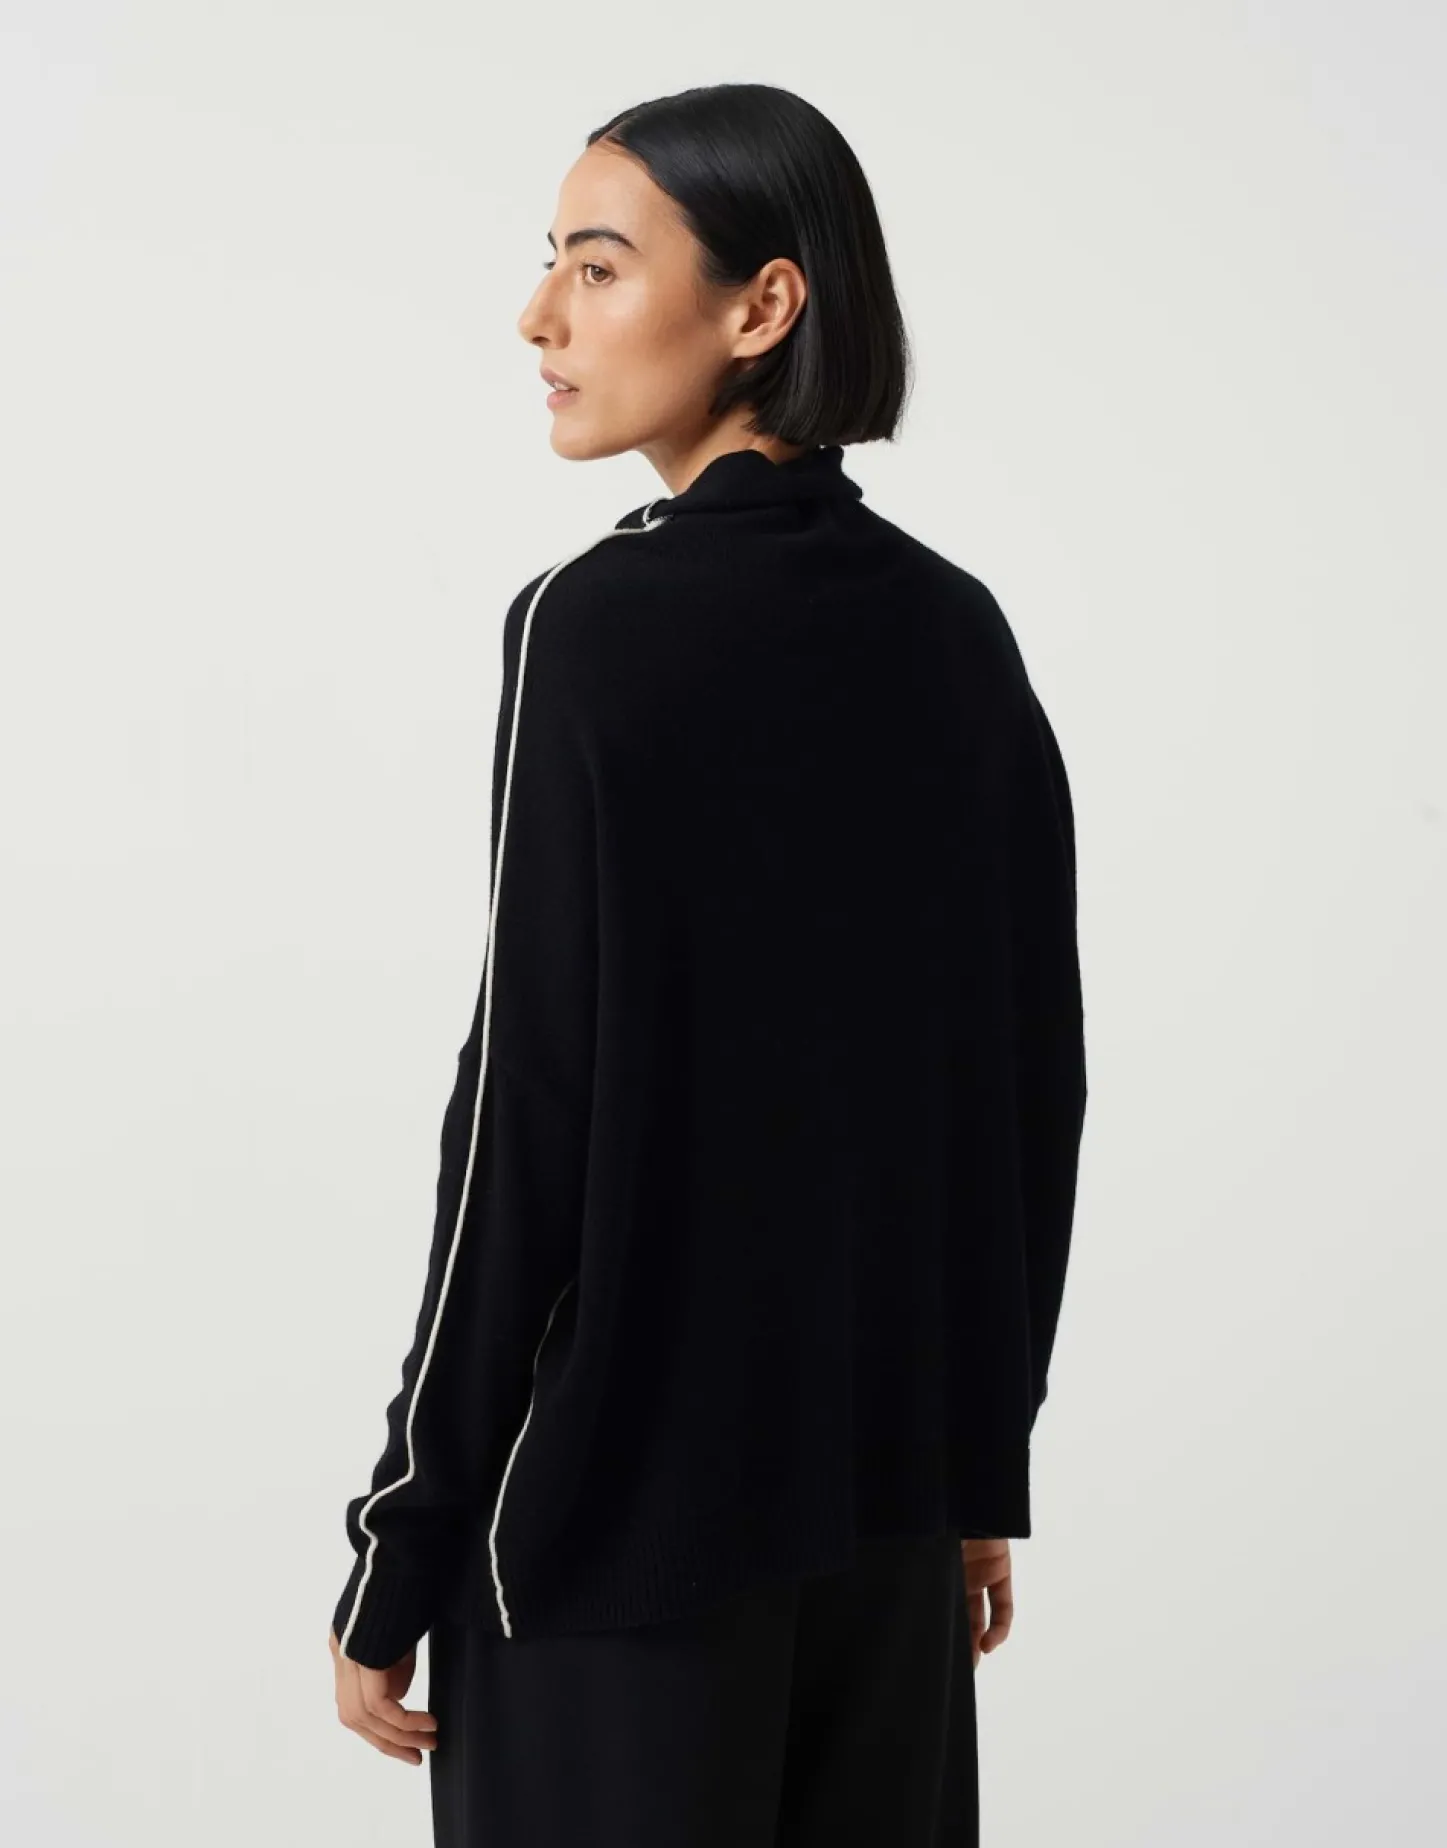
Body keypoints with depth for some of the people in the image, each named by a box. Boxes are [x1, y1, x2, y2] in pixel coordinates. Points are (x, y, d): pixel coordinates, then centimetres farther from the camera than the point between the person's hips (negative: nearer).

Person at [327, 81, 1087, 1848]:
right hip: (888, 1489, 6)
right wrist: (983, 1459, 16)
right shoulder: (959, 631, 2)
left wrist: (398, 1556, -8)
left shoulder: (599, 626, -15)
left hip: (622, 1503, -6)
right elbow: (1030, 1081, 7)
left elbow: (527, 1116, -16)